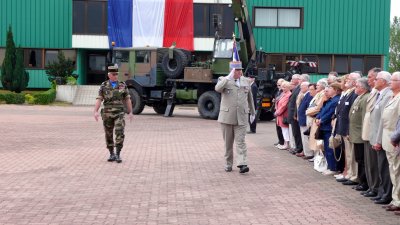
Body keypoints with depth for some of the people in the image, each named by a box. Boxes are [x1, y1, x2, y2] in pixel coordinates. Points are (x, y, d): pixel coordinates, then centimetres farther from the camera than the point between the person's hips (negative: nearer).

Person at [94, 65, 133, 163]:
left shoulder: (123, 85, 2)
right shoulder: (104, 86, 1)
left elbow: (127, 100, 7)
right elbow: (99, 100, -5)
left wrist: (130, 112, 4)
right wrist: (96, 112, -18)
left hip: (119, 114, -1)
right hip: (107, 114, 1)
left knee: (119, 133, -15)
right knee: (109, 135, 7)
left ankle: (118, 155, -8)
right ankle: (112, 155, 21)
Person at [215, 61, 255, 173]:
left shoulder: (246, 81, 12)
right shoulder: (224, 80, 0)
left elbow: (250, 97, 22)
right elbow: (217, 88, -23)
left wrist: (252, 112, 25)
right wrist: (229, 77, -25)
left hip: (241, 118, 1)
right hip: (227, 117, -1)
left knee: (240, 141, -8)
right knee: (228, 143, 7)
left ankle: (242, 164, -14)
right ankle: (228, 164, 17)